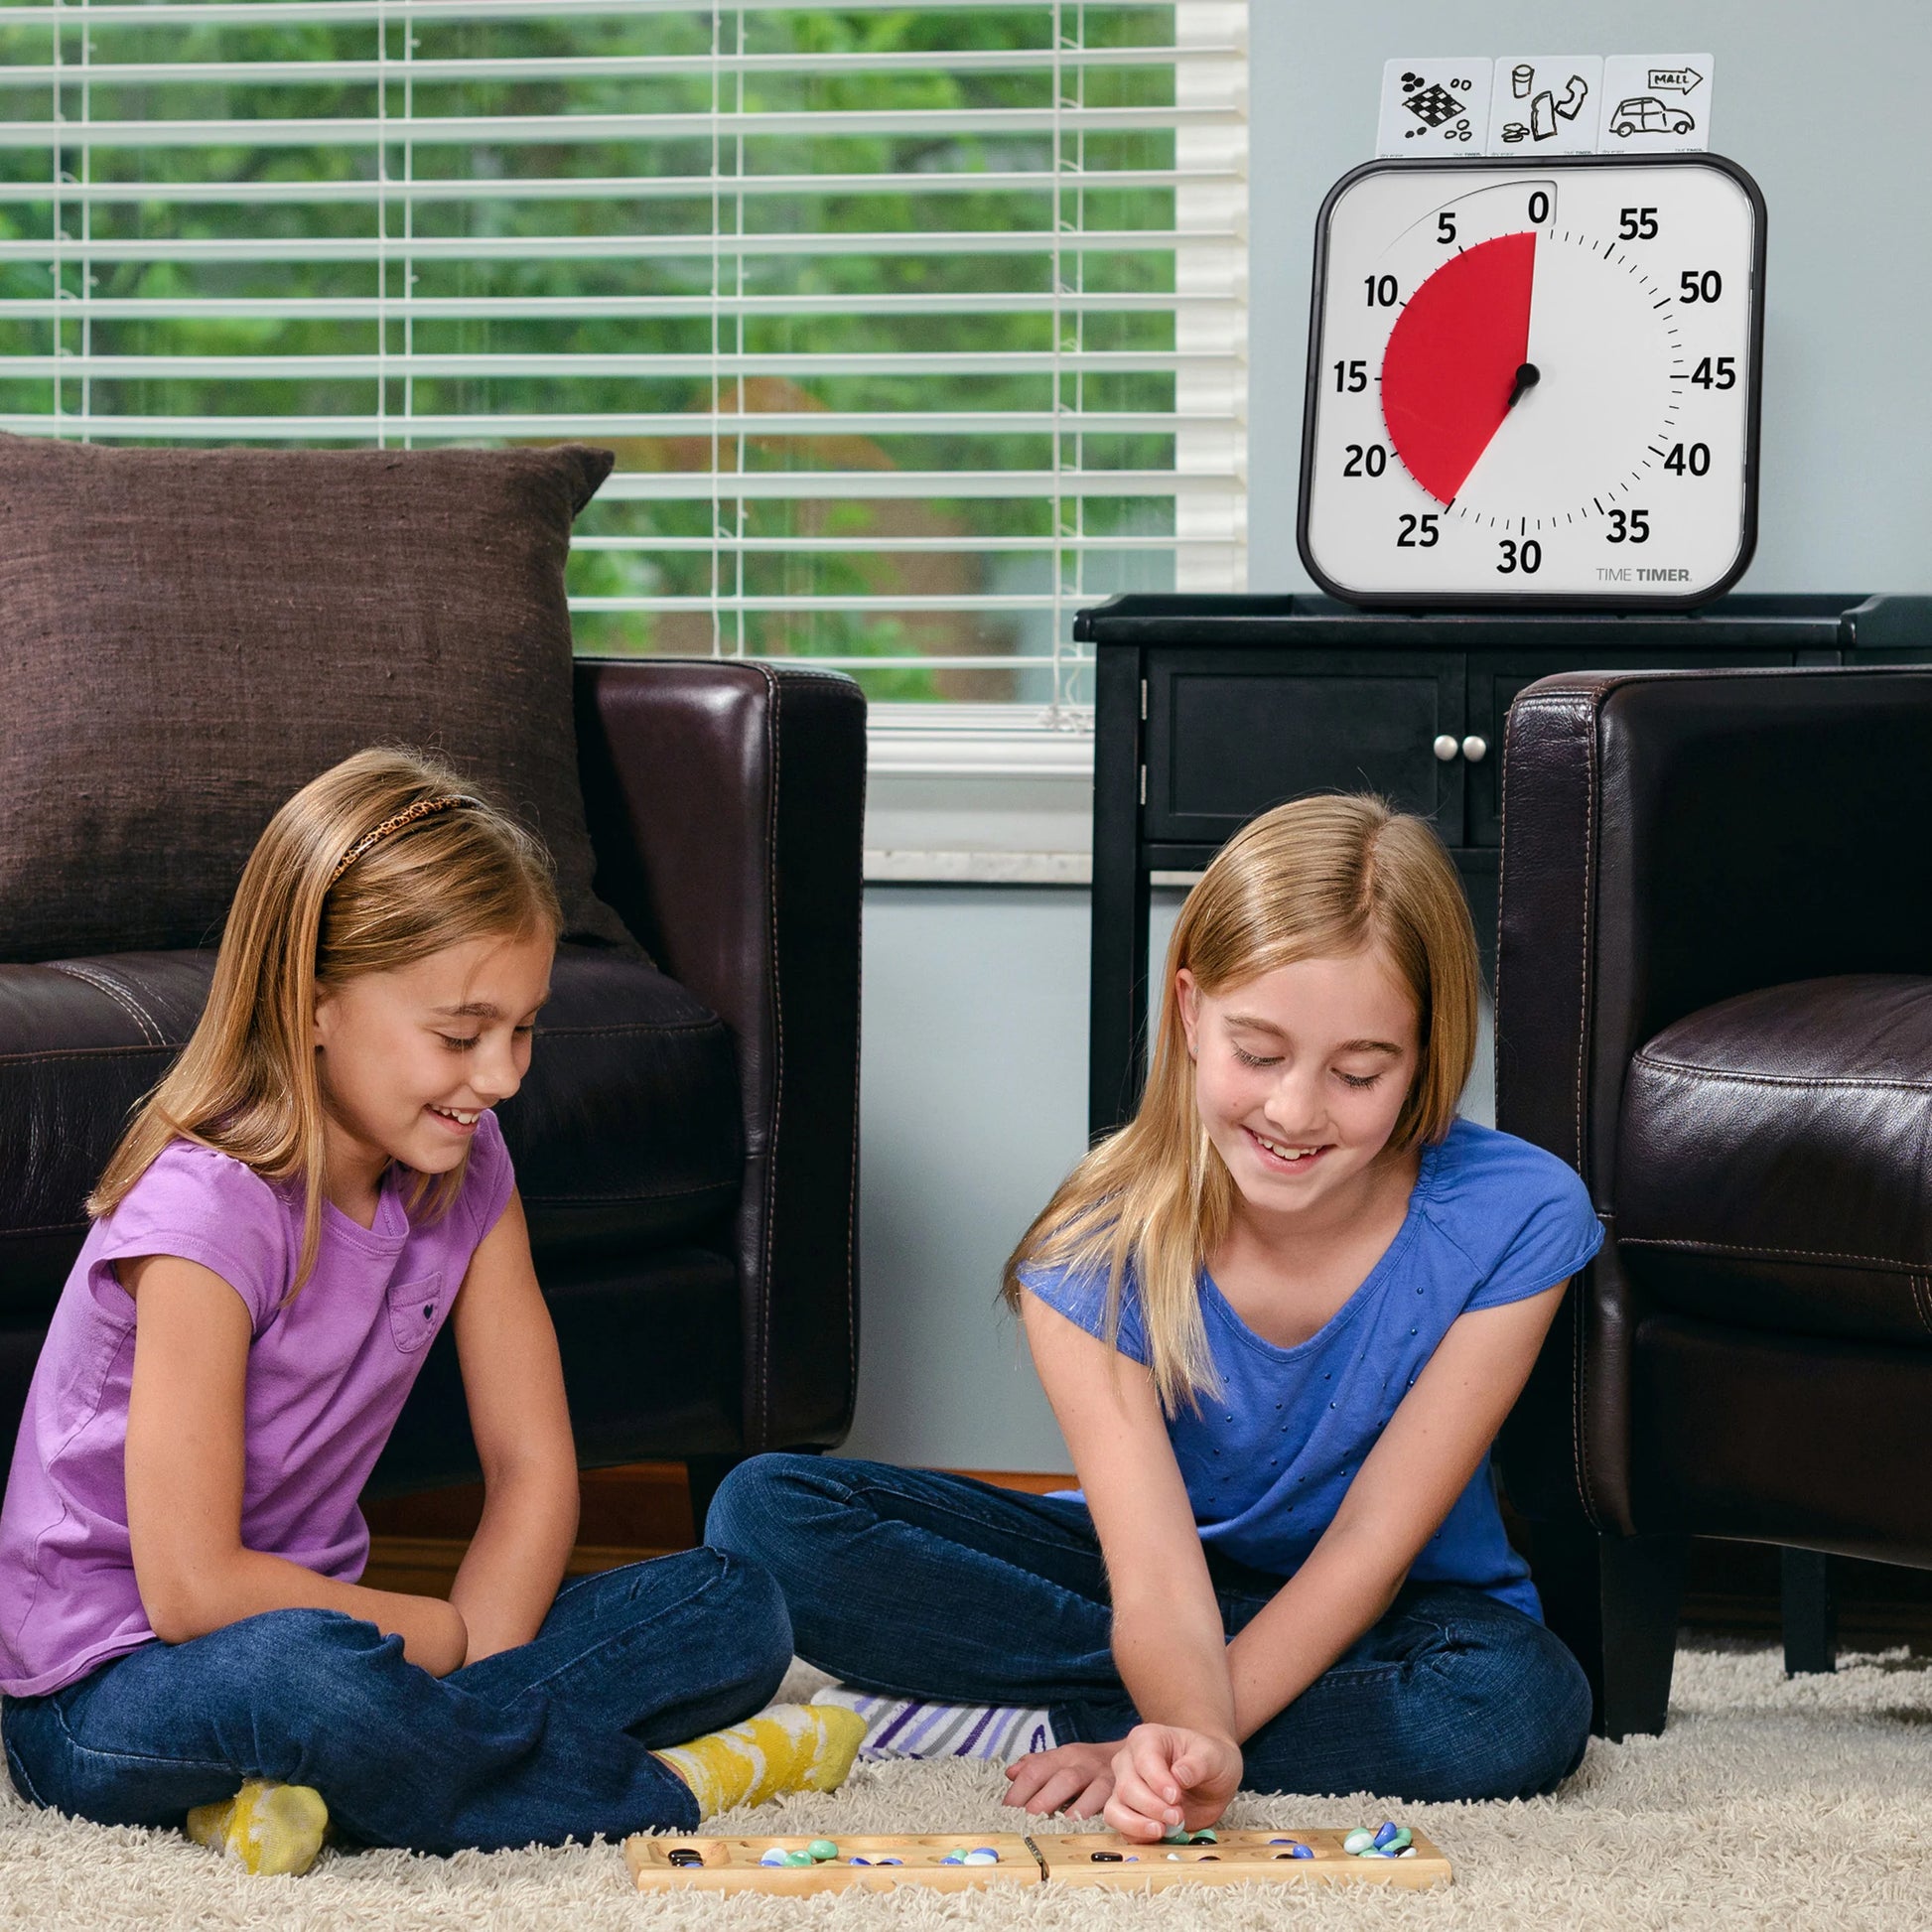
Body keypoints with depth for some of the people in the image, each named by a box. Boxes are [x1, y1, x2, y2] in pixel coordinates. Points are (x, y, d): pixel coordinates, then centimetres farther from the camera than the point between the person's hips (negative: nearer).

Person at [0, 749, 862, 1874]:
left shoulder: (465, 1167, 1)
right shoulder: (207, 1207, -22)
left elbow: (533, 1465, 3)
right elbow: (191, 1588, -25)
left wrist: (458, 1683, -14)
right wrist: (442, 1636, -11)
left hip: (323, 1623, 8)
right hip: (105, 1699, -8)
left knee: (734, 1611, -4)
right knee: (304, 1674, -42)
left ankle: (305, 1789, -17)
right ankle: (663, 1784, -15)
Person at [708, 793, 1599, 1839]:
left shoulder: (1515, 1219, -22)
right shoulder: (1101, 1246, -20)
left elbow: (1370, 1544, -19)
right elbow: (1158, 1577, -29)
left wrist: (1168, 1749, -27)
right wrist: (1189, 1727, -51)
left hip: (1390, 1614, -1)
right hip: (1152, 1596, 1)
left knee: (1524, 1701, -39)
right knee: (768, 1512, -19)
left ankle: (1021, 1723, -23)